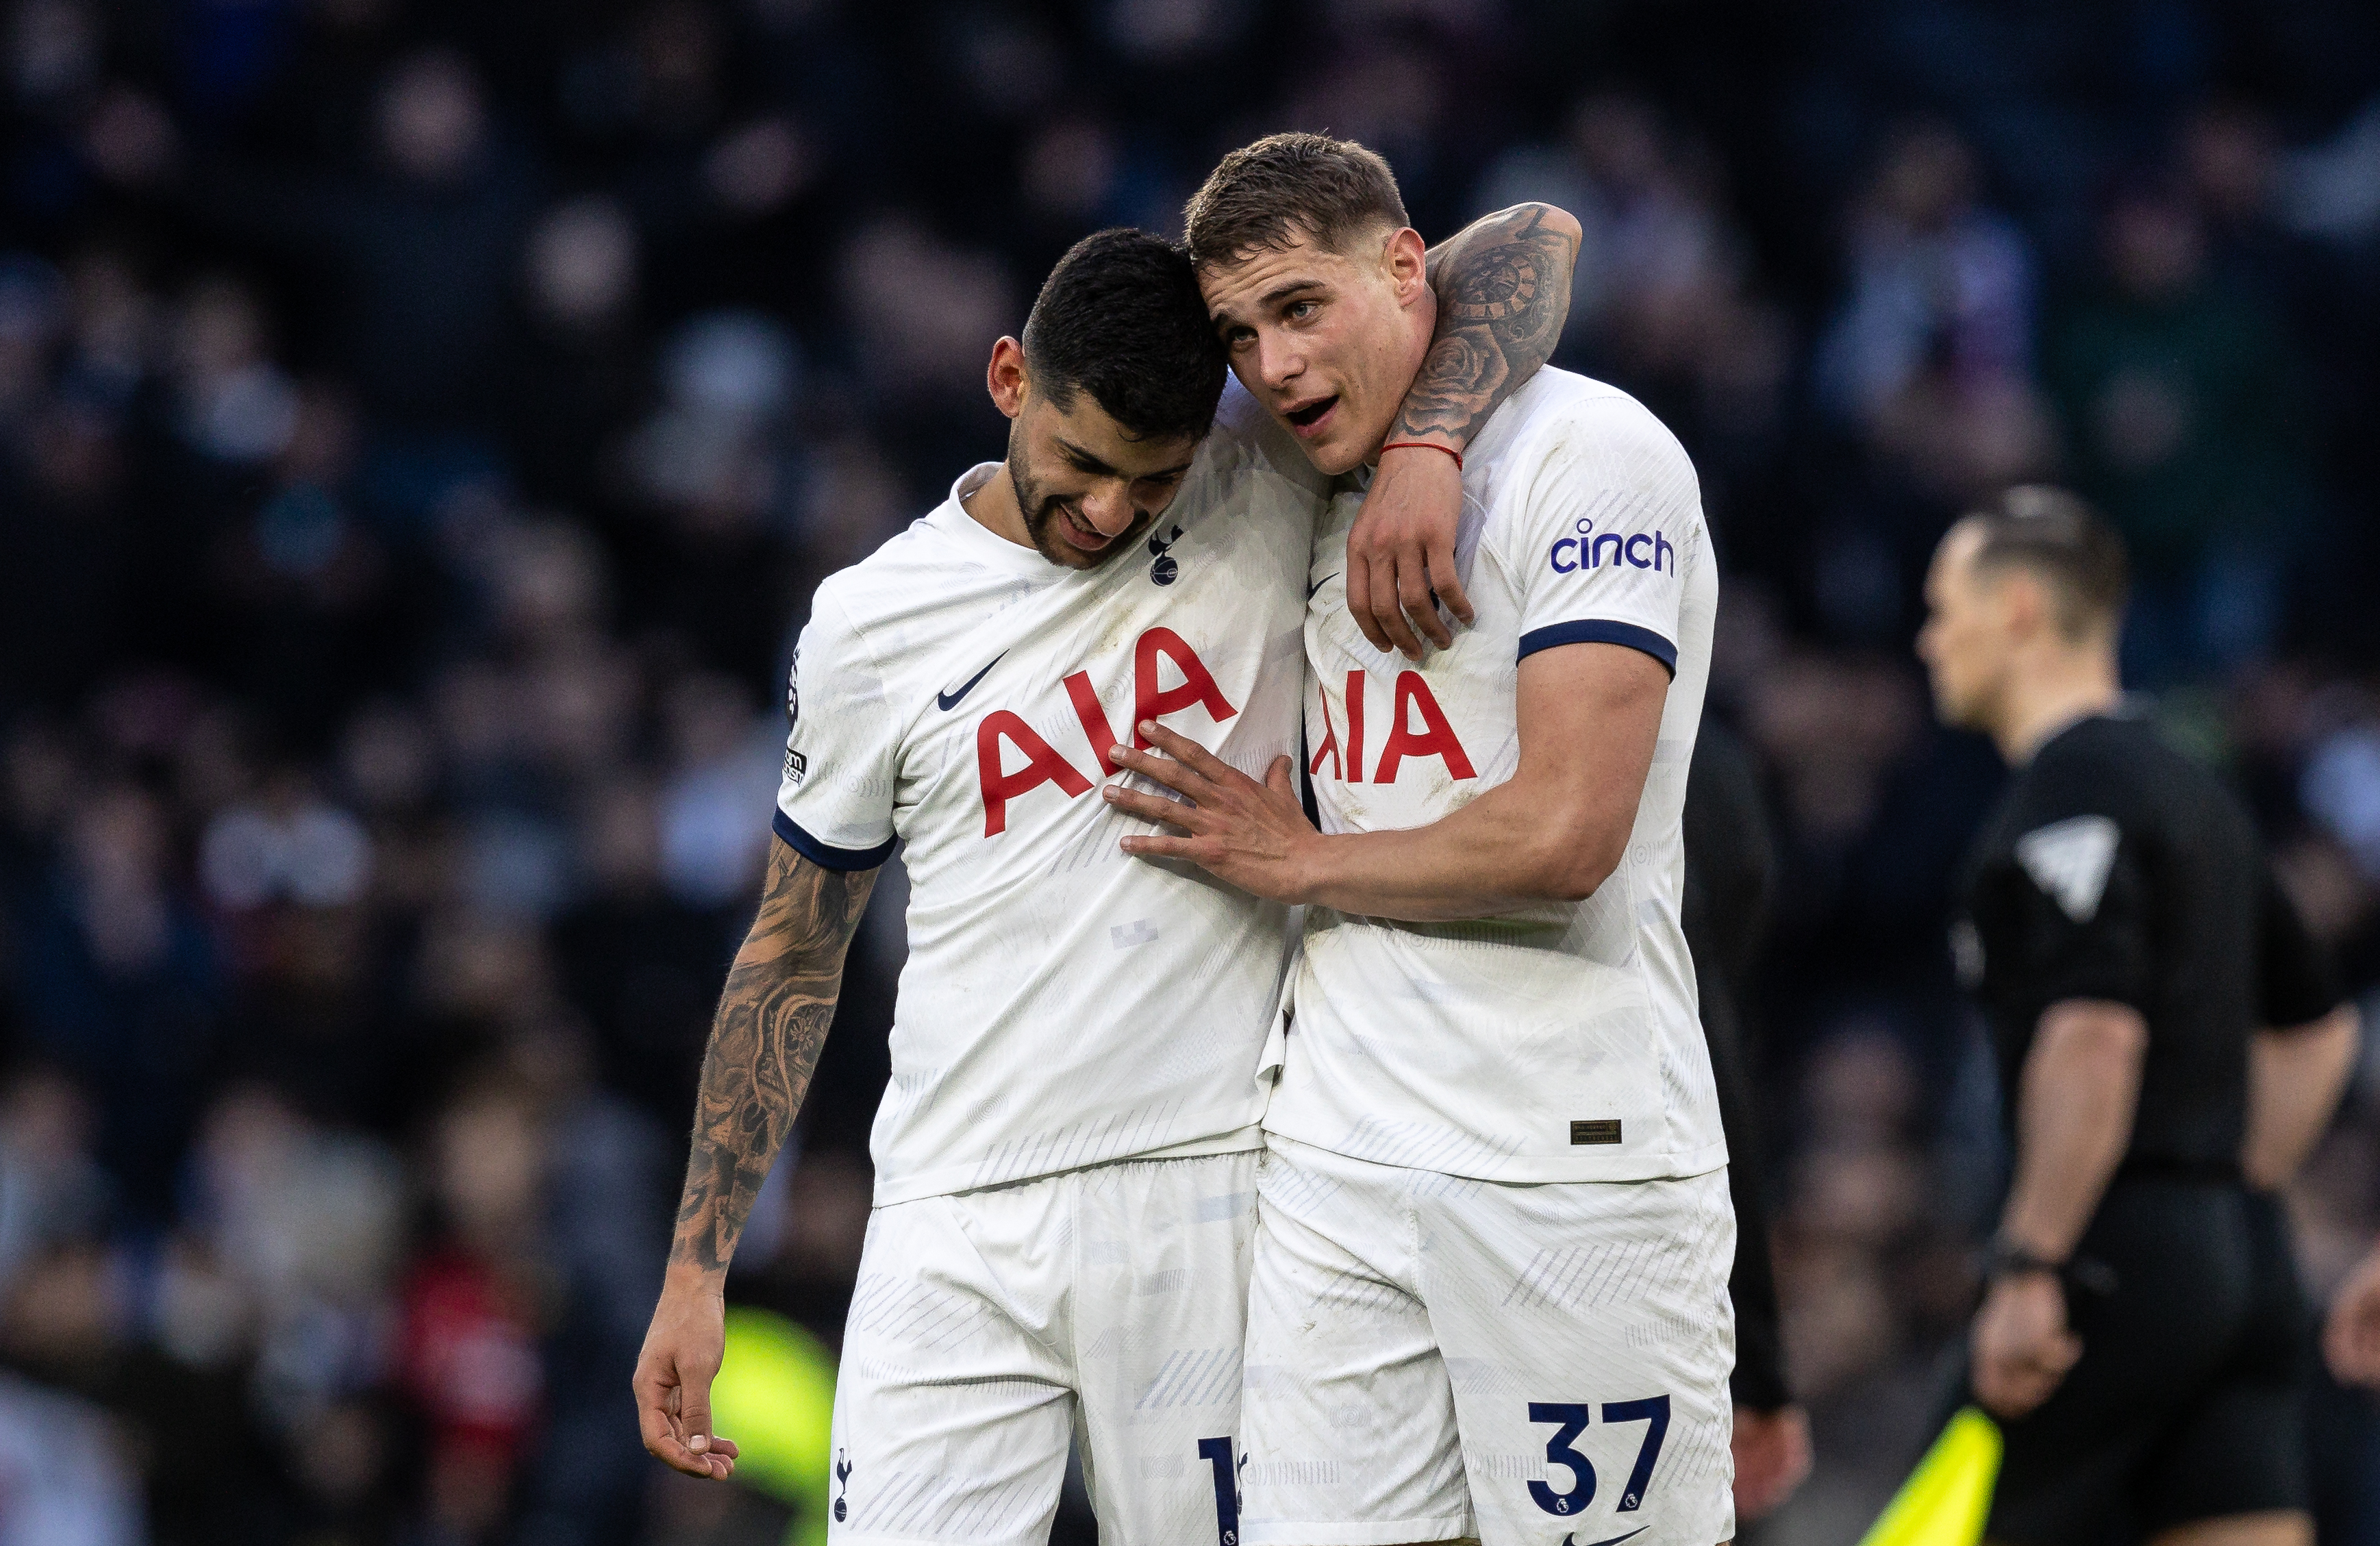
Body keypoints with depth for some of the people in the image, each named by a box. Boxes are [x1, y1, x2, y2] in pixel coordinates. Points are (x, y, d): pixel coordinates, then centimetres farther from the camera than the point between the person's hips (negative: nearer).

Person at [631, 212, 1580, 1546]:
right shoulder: (869, 624, 4)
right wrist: (697, 1269, 9)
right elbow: (794, 953, 13)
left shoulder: (1261, 487, 1)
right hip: (959, 1229, 1)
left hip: (1205, 1193, -1)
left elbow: (1523, 246, -4)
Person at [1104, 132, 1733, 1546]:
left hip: (1571, 1163, -7)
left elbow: (1561, 835, -16)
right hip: (1334, 1163, 7)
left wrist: (1297, 861, -4)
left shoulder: (1590, 452, -8)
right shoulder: (1321, 507, 17)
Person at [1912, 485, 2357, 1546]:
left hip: (2114, 1255, -9)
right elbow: (2316, 1028, 28)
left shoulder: (2069, 793, -11)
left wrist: (2030, 1269, -25)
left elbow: (2094, 1036, -24)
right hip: (2239, 1257, 9)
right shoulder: (2194, 793, 20)